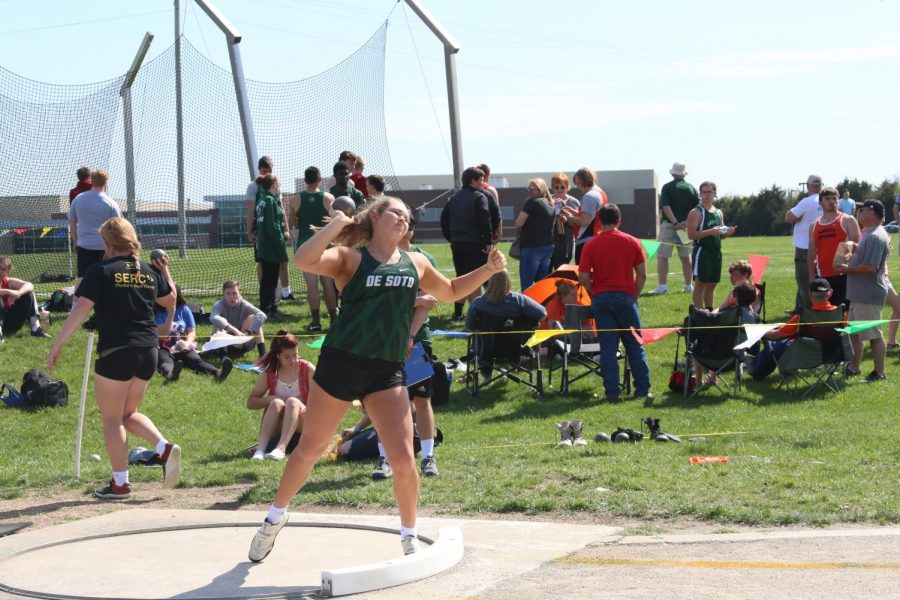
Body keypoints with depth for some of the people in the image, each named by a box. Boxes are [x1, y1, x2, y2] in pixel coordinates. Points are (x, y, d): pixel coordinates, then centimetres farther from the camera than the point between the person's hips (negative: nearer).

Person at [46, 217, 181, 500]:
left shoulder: (101, 272, -8)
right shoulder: (149, 272, 8)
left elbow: (80, 310, -14)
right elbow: (170, 300, 25)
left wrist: (57, 345, -11)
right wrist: (165, 272, 36)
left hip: (116, 353, -6)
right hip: (148, 352, 6)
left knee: (111, 419, 6)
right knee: (129, 414, 21)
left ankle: (120, 483, 7)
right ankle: (165, 447, -1)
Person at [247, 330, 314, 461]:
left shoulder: (307, 369, 1)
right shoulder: (269, 374, 4)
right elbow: (250, 402, 5)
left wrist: (307, 408, -25)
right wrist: (270, 399, -14)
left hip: (302, 424, -1)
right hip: (275, 429, 1)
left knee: (292, 401, -29)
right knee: (277, 403, -28)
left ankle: (281, 448, -52)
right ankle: (260, 449, -47)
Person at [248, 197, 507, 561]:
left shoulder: (416, 264, 11)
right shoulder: (350, 257, -3)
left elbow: (450, 292, 28)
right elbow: (303, 261, -21)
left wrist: (488, 270, 16)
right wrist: (336, 225, -20)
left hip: (387, 371, 3)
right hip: (341, 364, -3)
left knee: (403, 459, -8)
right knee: (309, 450, 10)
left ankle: (409, 538, 13)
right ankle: (275, 518, 33)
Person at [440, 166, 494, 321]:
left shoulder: (454, 198, 13)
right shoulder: (479, 197, -9)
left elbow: (444, 219, 15)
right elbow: (485, 221, -17)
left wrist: (450, 238, 19)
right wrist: (489, 241, -14)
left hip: (457, 244, 7)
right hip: (475, 244, -7)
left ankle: (457, 313, 14)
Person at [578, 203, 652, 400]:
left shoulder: (591, 245, -2)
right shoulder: (632, 242, 1)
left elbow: (583, 277, -6)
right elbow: (642, 274, 1)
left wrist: (594, 292, 11)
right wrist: (635, 295, 11)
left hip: (601, 298, -1)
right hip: (626, 296, 1)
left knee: (608, 347, 2)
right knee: (635, 345, 10)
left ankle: (612, 391, -1)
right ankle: (643, 389, 9)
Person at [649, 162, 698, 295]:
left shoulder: (667, 188, -4)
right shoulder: (692, 188, 7)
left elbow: (665, 207, -15)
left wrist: (675, 223, -18)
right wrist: (686, 222, -8)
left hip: (669, 225, -4)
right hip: (687, 227, 4)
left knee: (662, 256, -2)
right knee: (686, 257, 13)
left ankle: (662, 286, -10)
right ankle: (689, 285, 14)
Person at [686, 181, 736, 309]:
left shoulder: (718, 213, 15)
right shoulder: (696, 212, -7)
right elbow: (691, 235, -16)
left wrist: (727, 233, 1)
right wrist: (710, 232, -24)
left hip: (716, 253, 7)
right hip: (702, 252, -7)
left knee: (711, 285, 11)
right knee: (700, 285, -7)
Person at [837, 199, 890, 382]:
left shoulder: (875, 237, -21)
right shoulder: (869, 234, 14)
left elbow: (870, 267, -27)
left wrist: (848, 269, -16)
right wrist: (851, 257, 9)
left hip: (869, 296, -11)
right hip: (859, 294, 11)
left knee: (874, 334, -2)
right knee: (854, 332, 19)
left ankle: (879, 373, 6)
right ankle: (853, 367, 30)